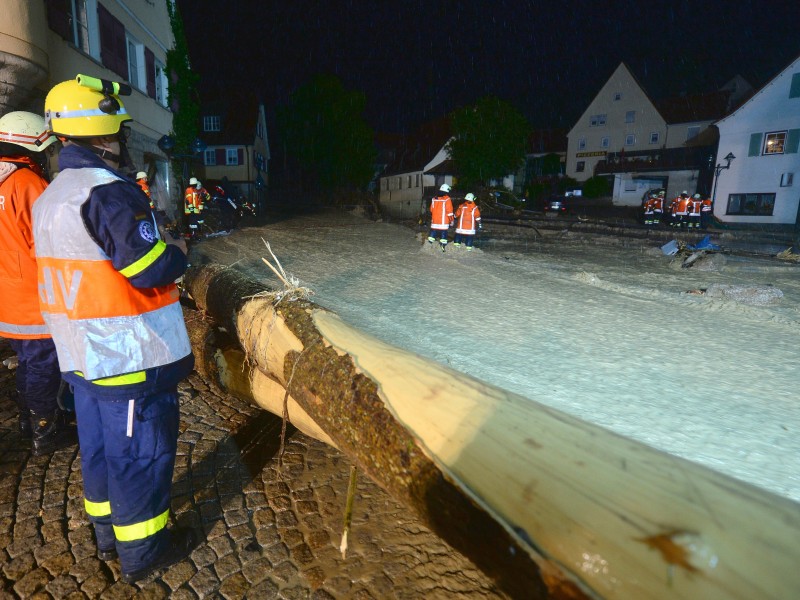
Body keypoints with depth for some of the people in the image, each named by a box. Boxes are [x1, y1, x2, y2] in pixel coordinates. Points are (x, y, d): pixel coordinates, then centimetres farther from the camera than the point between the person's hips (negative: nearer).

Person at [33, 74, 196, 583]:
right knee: (140, 448, 5)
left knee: (101, 442, 21)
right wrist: (179, 251, -3)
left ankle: (109, 531, 39)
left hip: (83, 351, 10)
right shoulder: (107, 190, -20)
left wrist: (153, 243, 12)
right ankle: (142, 549, 22)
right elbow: (151, 269, -23)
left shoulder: (52, 194, 11)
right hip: (128, 352, -9)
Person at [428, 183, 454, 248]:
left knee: (433, 230, 12)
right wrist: (451, 220, -3)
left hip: (434, 220, 5)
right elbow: (449, 211, -10)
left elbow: (431, 210, 14)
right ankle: (443, 245, -4)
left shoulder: (434, 198, 7)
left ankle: (430, 241, 11)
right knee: (443, 232, -1)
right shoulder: (447, 199, -10)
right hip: (443, 221, -5)